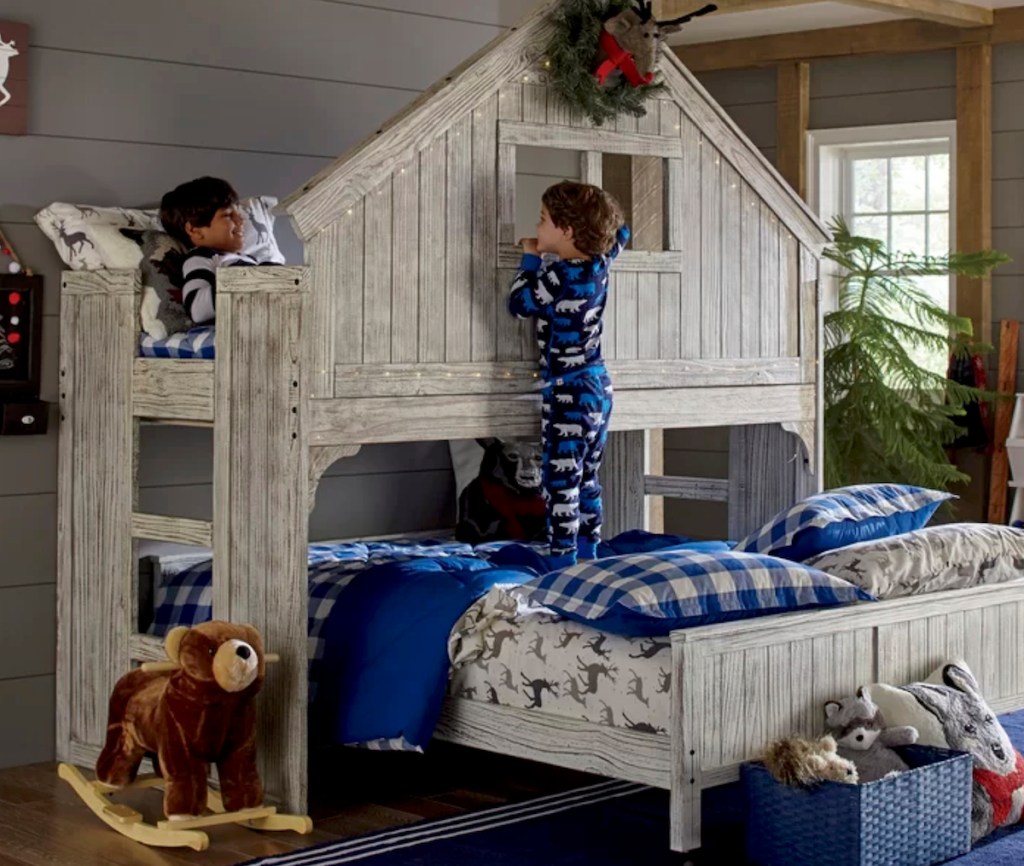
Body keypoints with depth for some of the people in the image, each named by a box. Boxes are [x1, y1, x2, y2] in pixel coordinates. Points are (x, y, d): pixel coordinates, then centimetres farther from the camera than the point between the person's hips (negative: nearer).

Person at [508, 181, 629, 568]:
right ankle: (588, 557, 24)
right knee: (587, 480, 17)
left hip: (567, 393, -8)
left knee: (561, 482, -5)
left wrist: (530, 259, 5)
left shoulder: (559, 275, -20)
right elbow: (620, 232, 23)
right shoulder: (598, 264, 2)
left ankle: (562, 565, -4)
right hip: (598, 387, 9)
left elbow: (519, 304, -6)